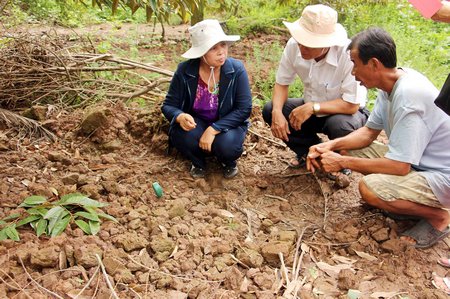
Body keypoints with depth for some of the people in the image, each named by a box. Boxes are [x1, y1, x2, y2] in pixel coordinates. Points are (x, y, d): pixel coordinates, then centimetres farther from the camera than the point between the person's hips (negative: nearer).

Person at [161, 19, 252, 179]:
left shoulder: (236, 70, -17)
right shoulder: (185, 70, -14)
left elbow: (244, 109, -19)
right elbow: (168, 105, -9)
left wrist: (214, 129, -30)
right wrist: (180, 117, -34)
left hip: (227, 124, -1)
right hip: (196, 122, 1)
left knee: (226, 145, -33)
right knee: (180, 135, -31)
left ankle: (229, 162, 7)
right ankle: (198, 162, 5)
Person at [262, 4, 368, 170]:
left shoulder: (349, 55, -33)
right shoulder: (294, 46, -20)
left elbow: (351, 105, -29)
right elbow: (282, 83, -7)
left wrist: (312, 107, -34)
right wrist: (277, 112, -25)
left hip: (345, 113, -4)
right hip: (312, 109, 5)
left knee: (338, 125, -37)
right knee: (270, 111, -13)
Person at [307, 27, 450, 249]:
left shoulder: (408, 95, -30)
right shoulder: (391, 84, -1)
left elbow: (399, 166, -29)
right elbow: (369, 132, 9)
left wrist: (342, 162, -20)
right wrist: (331, 146, -7)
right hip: (415, 161, 9)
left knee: (370, 188, -31)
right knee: (346, 150, 4)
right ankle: (410, 201, 11)